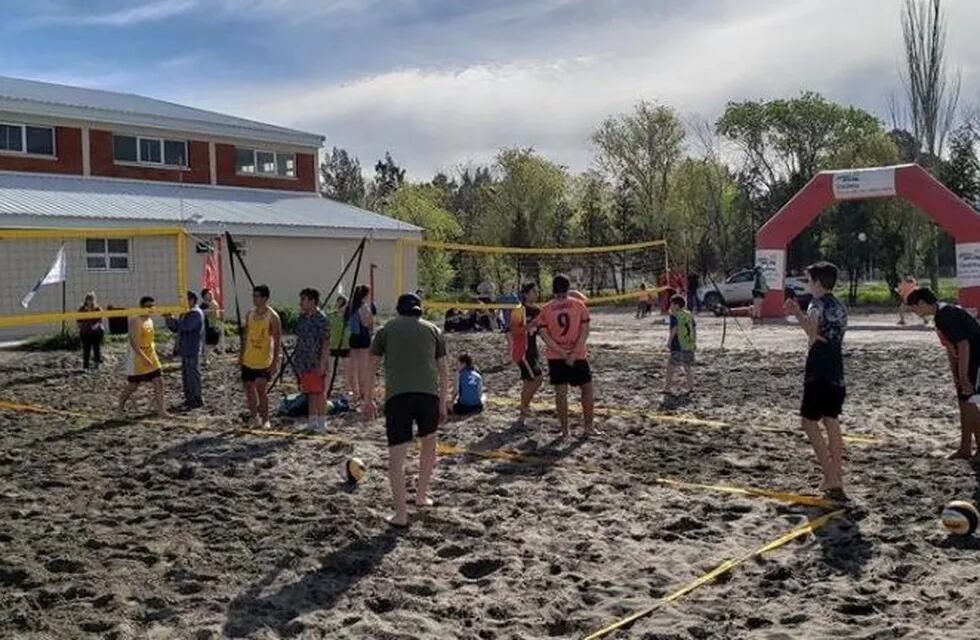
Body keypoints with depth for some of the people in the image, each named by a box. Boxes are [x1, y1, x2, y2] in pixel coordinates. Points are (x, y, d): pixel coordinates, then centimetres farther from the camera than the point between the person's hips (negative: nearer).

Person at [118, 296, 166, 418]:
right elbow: (133, 342, -24)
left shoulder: (150, 320, 10)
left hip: (151, 358, 7)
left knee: (159, 383, -3)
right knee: (132, 386, 7)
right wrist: (144, 357, -29)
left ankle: (160, 410, -2)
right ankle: (121, 404, 32)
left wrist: (153, 351, 16)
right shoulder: (135, 321, -17)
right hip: (138, 359, -7)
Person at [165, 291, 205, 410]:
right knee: (185, 375, 14)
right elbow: (175, 328, 18)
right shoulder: (186, 313, 18)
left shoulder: (196, 313, -12)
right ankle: (189, 399, 22)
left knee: (193, 375, -5)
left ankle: (197, 400, 0)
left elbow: (186, 326, -27)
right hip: (185, 350, 10)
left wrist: (173, 319, -17)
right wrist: (169, 319, 1)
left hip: (192, 351, -10)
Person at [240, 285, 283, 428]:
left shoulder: (272, 316, -11)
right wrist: (242, 354, 13)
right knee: (249, 388, 10)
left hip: (264, 361, -6)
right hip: (248, 360, 6)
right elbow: (246, 334, 16)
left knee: (261, 390, -9)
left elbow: (277, 340, -11)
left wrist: (275, 361, -16)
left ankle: (265, 419, 4)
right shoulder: (249, 314, 7)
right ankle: (254, 416, 25)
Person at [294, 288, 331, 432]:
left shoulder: (321, 320, -12)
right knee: (309, 393, 13)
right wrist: (296, 358, 16)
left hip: (316, 364, -8)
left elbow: (326, 343, -14)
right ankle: (312, 421, 20)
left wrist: (322, 364, -18)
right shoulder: (302, 318, 12)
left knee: (318, 393, -2)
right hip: (303, 363, 8)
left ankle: (321, 423, 5)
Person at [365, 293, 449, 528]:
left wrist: (368, 400, 20)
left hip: (397, 396, -2)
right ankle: (422, 495, 36)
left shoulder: (387, 329, 15)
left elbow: (371, 365, 14)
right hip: (429, 394, 2)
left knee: (396, 456, 1)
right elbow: (443, 370, 14)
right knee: (429, 444, 26)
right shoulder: (433, 330, 17)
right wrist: (443, 403, 18)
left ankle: (401, 513, -3)